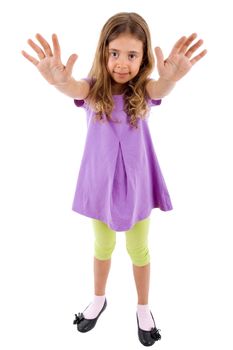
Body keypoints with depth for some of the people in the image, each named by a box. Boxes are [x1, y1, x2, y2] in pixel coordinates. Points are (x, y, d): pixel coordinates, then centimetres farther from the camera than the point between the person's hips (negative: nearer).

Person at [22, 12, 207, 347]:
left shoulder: (143, 91, -11)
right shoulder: (94, 89, -11)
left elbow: (160, 88, -34)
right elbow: (74, 89, -34)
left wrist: (172, 76, -59)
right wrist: (58, 79, -58)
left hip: (136, 183, 0)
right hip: (101, 183, 1)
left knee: (139, 249, 16)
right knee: (103, 246, 21)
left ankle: (143, 308, 40)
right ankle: (99, 299, 47)